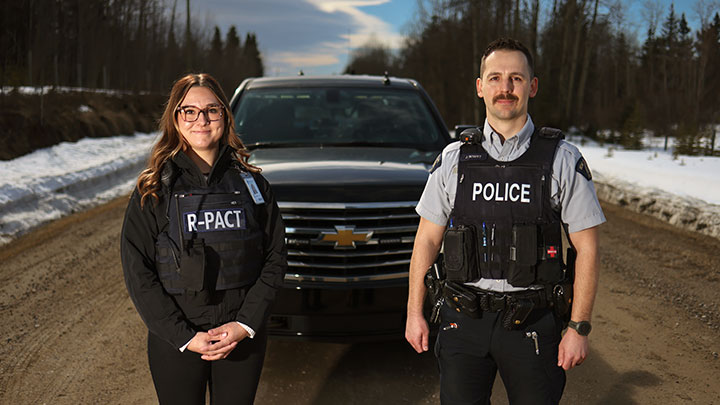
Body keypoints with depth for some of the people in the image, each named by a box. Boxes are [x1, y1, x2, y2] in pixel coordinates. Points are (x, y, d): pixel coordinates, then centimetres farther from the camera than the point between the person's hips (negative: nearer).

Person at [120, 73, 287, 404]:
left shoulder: (250, 183, 2)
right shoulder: (153, 190, -3)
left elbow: (275, 258, 2)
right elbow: (138, 273, -6)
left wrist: (246, 324, -9)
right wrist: (185, 336, -13)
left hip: (243, 338, 2)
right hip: (174, 343, -1)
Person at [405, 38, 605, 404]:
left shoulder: (563, 161, -3)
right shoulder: (453, 159, 2)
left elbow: (586, 247, -2)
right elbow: (427, 239, 7)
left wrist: (579, 328, -6)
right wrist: (414, 313, 4)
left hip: (533, 322, -1)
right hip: (463, 320, 2)